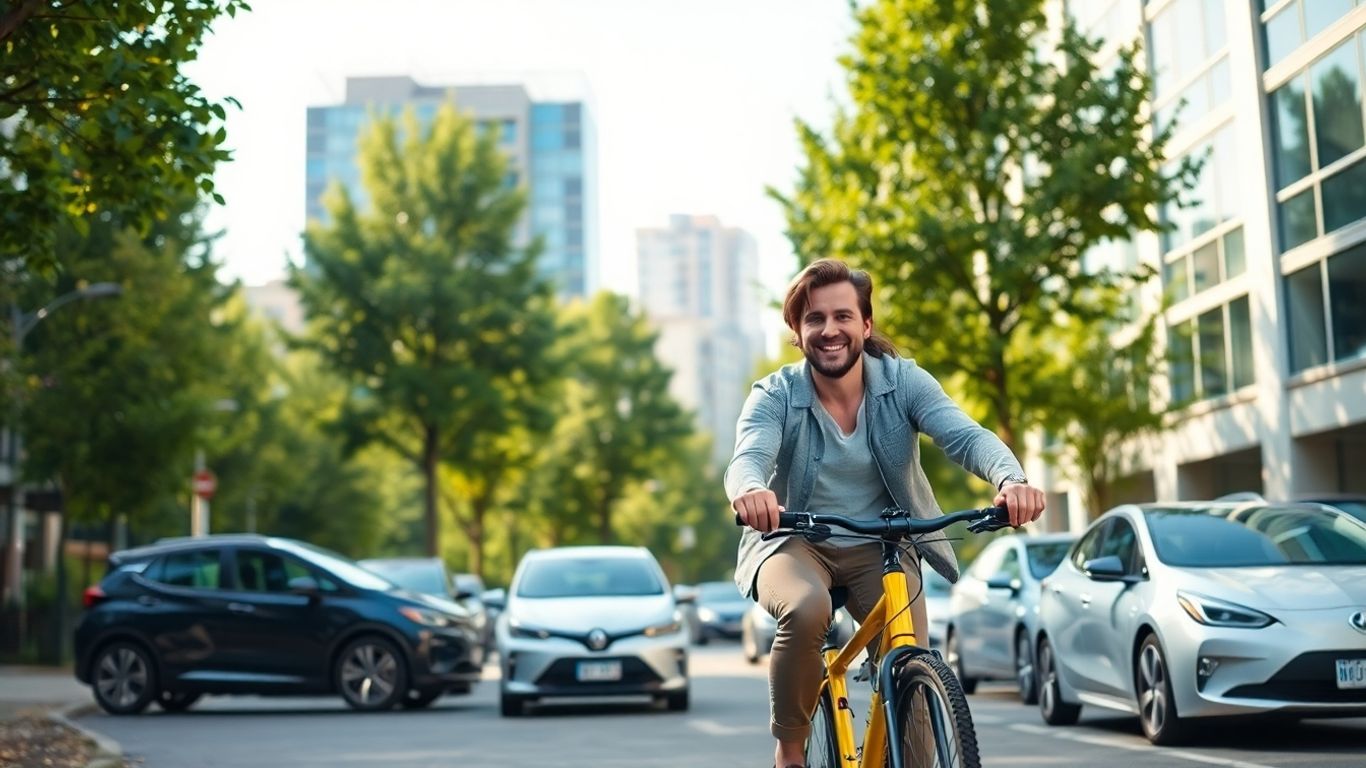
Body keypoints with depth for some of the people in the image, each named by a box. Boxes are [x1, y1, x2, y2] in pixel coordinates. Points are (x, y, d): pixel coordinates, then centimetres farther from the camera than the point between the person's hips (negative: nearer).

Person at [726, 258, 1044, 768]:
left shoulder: (903, 381, -9)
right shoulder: (775, 396, -12)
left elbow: (966, 437, -24)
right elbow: (748, 458, -31)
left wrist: (1010, 479, -47)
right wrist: (750, 490, -57)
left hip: (880, 548, 2)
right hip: (795, 543, -1)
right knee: (806, 609, -34)